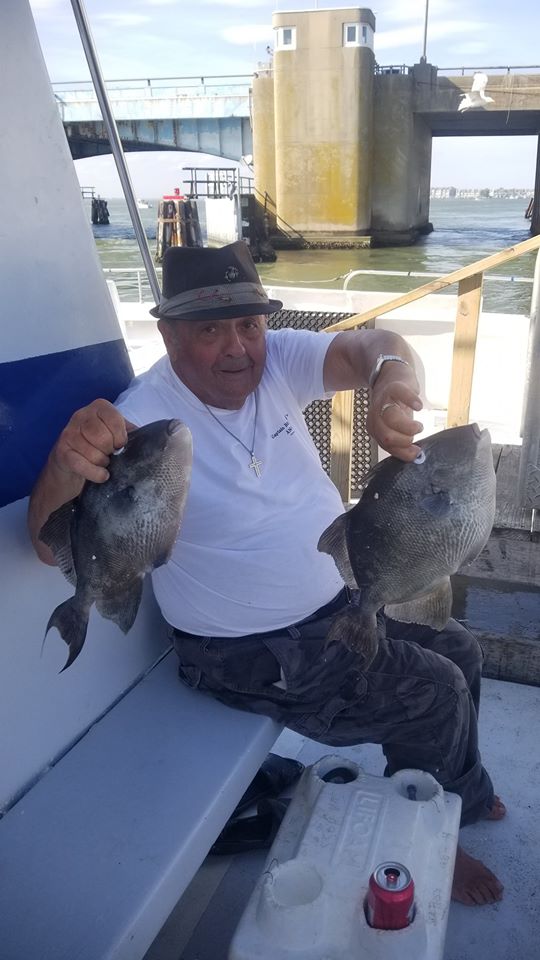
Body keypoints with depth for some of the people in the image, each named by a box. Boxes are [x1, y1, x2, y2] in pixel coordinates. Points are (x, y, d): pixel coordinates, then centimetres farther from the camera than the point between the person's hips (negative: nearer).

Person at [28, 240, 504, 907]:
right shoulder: (144, 420, -25)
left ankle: (461, 797, 47)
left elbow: (371, 347, -20)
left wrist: (390, 378, -46)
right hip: (256, 653, -7)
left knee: (459, 652, 17)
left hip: (344, 601, 8)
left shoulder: (276, 362, -7)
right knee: (435, 695, -8)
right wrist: (67, 464, -56)